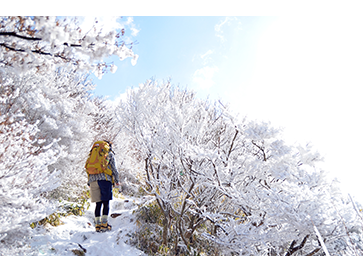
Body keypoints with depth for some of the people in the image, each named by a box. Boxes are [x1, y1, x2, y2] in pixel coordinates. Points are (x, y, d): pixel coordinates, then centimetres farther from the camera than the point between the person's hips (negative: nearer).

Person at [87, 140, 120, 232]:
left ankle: (98, 225, 7)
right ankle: (104, 224, -6)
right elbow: (114, 169, 4)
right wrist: (117, 181, 14)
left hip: (92, 179, 5)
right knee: (106, 202, -2)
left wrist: (89, 182, 21)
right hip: (104, 179, -5)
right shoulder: (110, 154, 10)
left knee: (98, 203, 8)